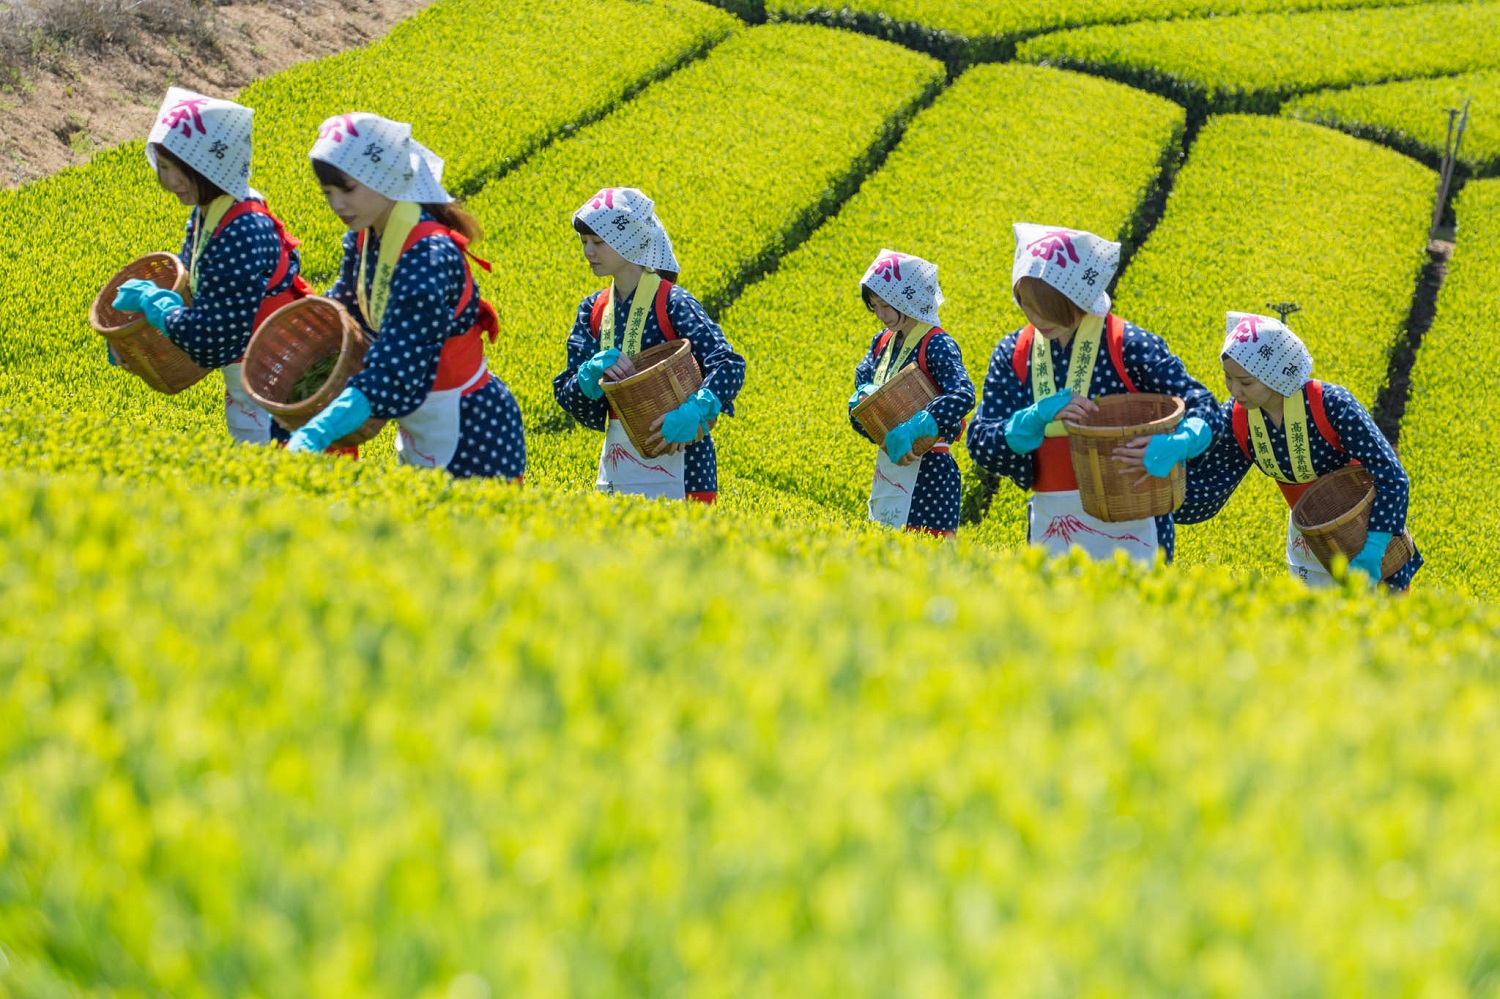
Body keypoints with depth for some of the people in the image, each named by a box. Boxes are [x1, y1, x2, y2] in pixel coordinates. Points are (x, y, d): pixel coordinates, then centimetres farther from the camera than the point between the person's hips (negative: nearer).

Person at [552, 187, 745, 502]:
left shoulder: (671, 302, -10)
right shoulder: (592, 310, 8)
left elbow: (729, 366, -20)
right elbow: (567, 396, 5)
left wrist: (692, 413, -36)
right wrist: (593, 371, -16)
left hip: (676, 457, -5)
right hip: (618, 464, 5)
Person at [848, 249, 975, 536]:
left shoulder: (937, 345, -14)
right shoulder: (883, 342, 10)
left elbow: (963, 396, -27)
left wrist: (909, 432, -34)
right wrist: (864, 395, -8)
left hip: (926, 472, -8)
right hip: (887, 468, 8)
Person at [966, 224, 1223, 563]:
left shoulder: (1128, 346, -9)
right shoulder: (1013, 354, 2)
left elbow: (1206, 411, -9)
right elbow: (980, 444, -4)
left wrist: (1175, 446, -31)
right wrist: (1039, 416, -21)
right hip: (1050, 531, 3)